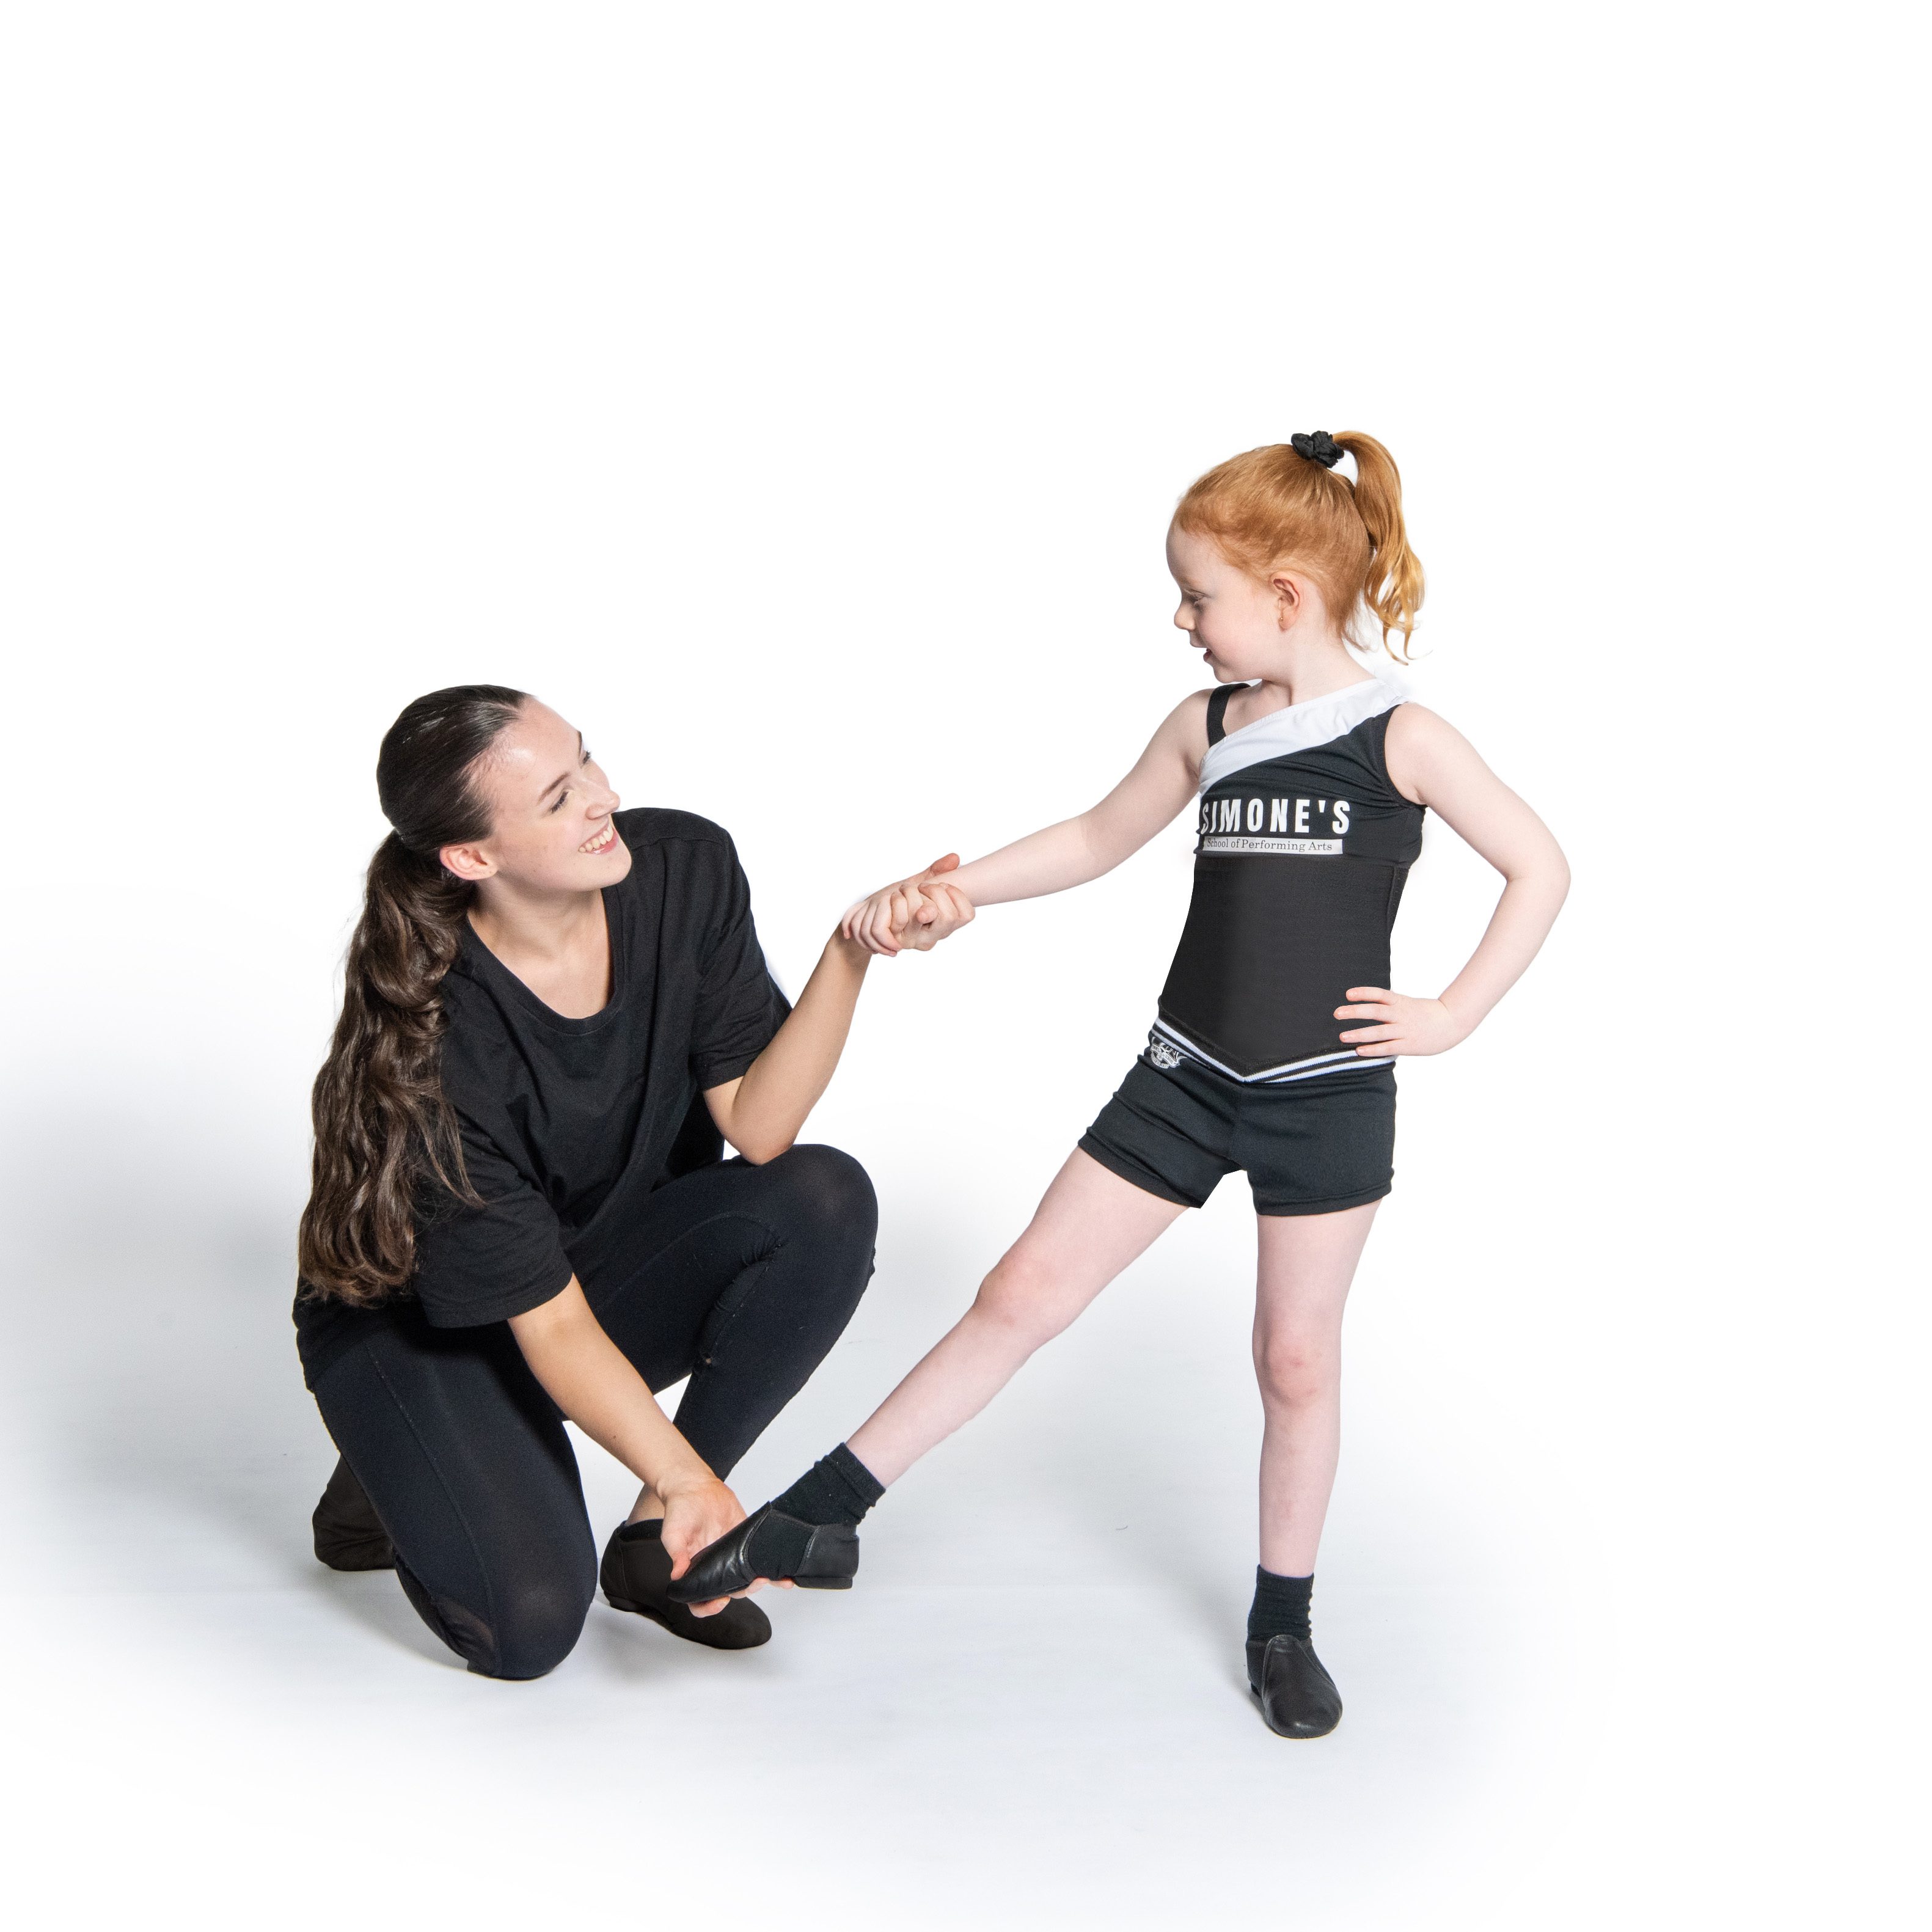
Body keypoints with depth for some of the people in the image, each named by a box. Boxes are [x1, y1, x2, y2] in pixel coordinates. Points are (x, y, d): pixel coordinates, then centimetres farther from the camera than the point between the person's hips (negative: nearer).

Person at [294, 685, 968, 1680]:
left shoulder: (684, 868, -18)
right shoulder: (431, 1050, -32)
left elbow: (756, 1127, -19)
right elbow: (549, 1319, -27)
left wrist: (852, 953, -33)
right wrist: (691, 1478, -37)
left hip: (617, 1251, 5)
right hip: (421, 1326, -5)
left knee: (826, 1199, -25)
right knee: (532, 1623, -25)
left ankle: (652, 1537, -10)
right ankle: (399, 1481, 10)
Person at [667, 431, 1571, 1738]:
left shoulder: (1402, 738, -9)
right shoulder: (1205, 726, 5)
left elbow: (1542, 870, -4)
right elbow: (1098, 840, 15)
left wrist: (1454, 1017, -8)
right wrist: (950, 888, 4)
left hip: (1327, 1094, -4)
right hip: (1190, 1077, 4)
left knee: (1297, 1356, 7)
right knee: (1027, 1289, 1)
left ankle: (1283, 1625, 25)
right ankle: (820, 1519, 5)